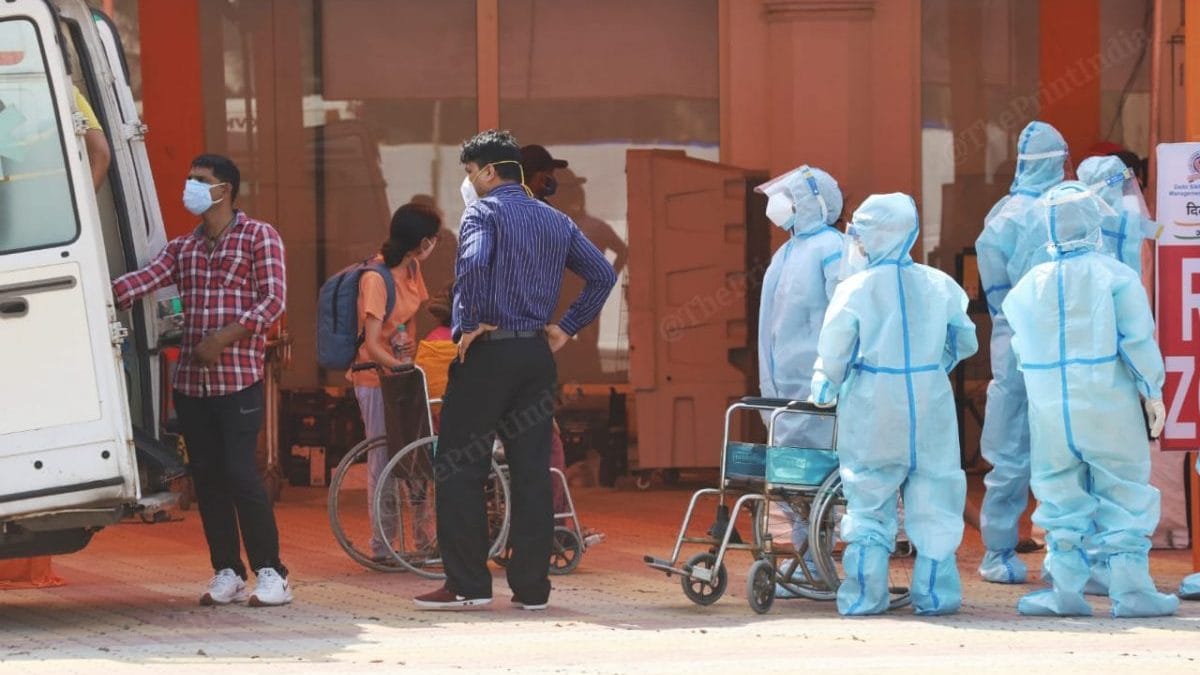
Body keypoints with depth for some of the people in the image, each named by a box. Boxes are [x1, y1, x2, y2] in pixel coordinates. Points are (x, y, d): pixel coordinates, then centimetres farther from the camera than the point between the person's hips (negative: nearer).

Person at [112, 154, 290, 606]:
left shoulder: (258, 237, 0)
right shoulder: (183, 247, 17)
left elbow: (273, 299, -9)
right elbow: (146, 279, 2)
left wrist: (223, 339, -17)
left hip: (239, 378, -6)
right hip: (191, 381, 6)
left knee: (239, 472, -12)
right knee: (206, 476, 6)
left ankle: (271, 573, -6)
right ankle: (227, 573, 12)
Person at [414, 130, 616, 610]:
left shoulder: (483, 213, -6)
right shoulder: (556, 222, 14)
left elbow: (473, 263, -26)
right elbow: (602, 274, 13)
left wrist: (470, 324, -16)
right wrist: (567, 327, 13)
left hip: (488, 354, -6)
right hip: (537, 356, 6)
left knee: (459, 468, 0)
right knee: (532, 471, 6)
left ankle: (467, 584, -3)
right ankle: (531, 586, 5)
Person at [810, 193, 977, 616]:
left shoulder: (855, 290, -9)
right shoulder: (938, 285, 1)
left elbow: (833, 354, -5)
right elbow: (965, 342, 12)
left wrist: (824, 390, 13)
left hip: (873, 413, -2)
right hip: (931, 408, 2)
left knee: (869, 507, 6)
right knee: (932, 504, 9)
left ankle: (864, 595, 4)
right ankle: (935, 593, 10)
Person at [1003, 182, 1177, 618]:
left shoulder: (1029, 286, 3)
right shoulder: (1115, 276, -8)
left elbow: (1021, 348, 5)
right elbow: (1137, 340, -10)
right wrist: (1152, 391, -1)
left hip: (1050, 413, 3)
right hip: (1109, 408, -3)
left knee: (1060, 498, 10)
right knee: (1123, 496, 4)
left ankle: (1065, 590, 7)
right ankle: (1131, 590, 1)